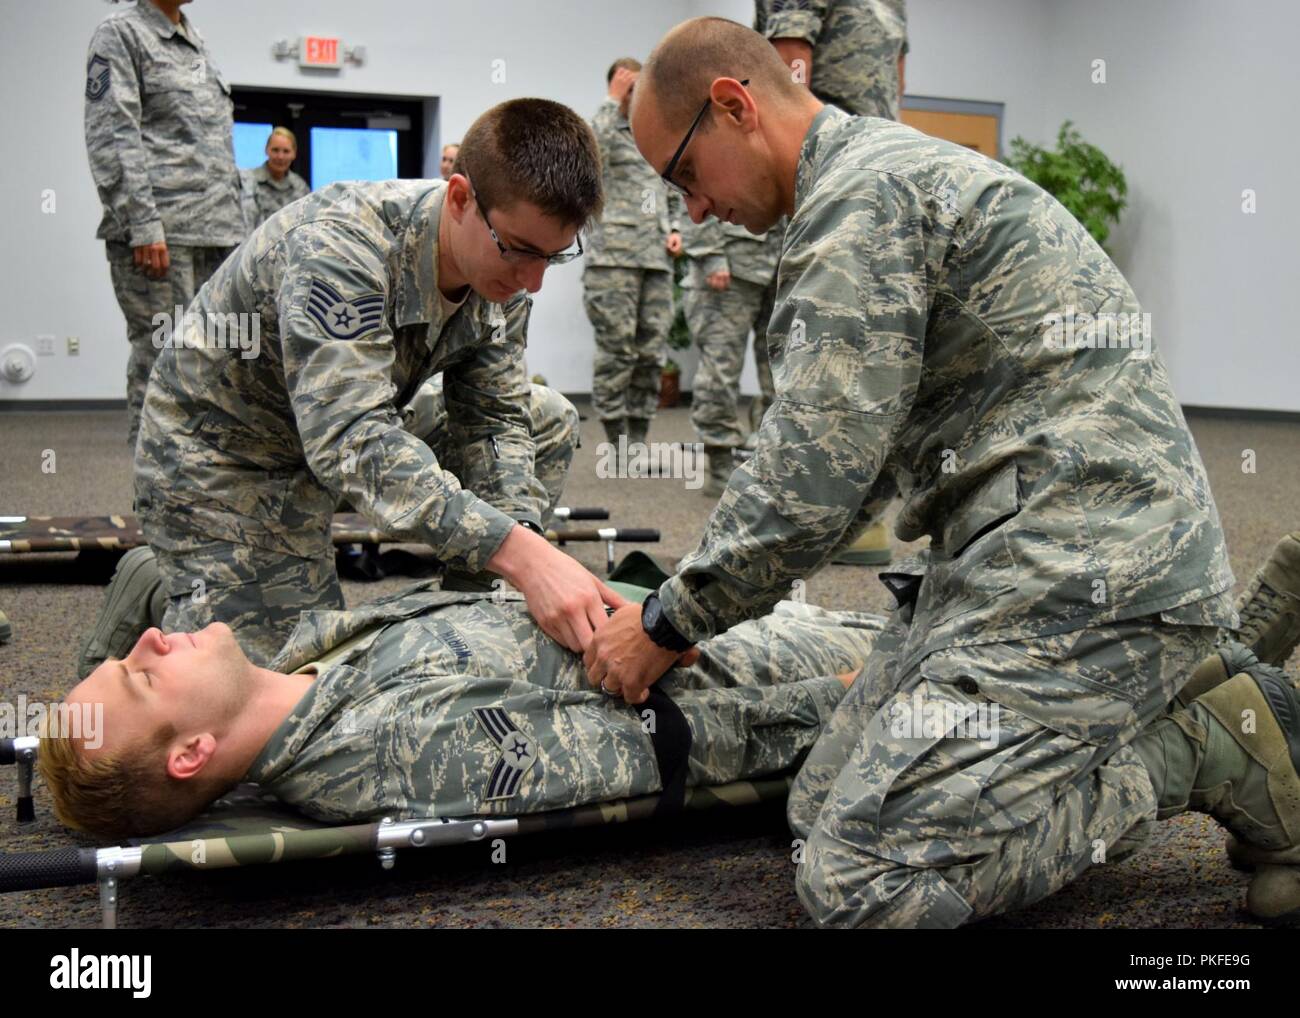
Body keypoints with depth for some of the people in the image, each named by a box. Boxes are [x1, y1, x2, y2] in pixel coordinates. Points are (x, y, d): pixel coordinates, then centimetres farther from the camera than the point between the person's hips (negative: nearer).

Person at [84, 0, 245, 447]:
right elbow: (112, 138, -9)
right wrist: (142, 225, -18)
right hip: (159, 234, -7)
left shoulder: (199, 45, 23)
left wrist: (234, 225, 20)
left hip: (217, 234, 7)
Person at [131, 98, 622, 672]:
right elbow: (352, 438, -45)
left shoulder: (504, 280, -12)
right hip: (220, 459, -7)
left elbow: (492, 423, -7)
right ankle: (150, 595, 13)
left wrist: (522, 531, -28)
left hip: (323, 452, 8)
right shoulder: (338, 246, -35)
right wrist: (519, 554, -54)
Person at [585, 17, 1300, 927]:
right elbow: (854, 453, 25)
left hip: (1084, 569, -11)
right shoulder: (892, 170, 22)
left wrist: (671, 623, -2)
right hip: (1022, 554, 11)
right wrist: (693, 599, 21)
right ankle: (1162, 701, 10)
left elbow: (813, 471, -18)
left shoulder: (860, 194, -12)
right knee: (827, 802, 6)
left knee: (859, 875, -15)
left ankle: (1214, 746, -4)